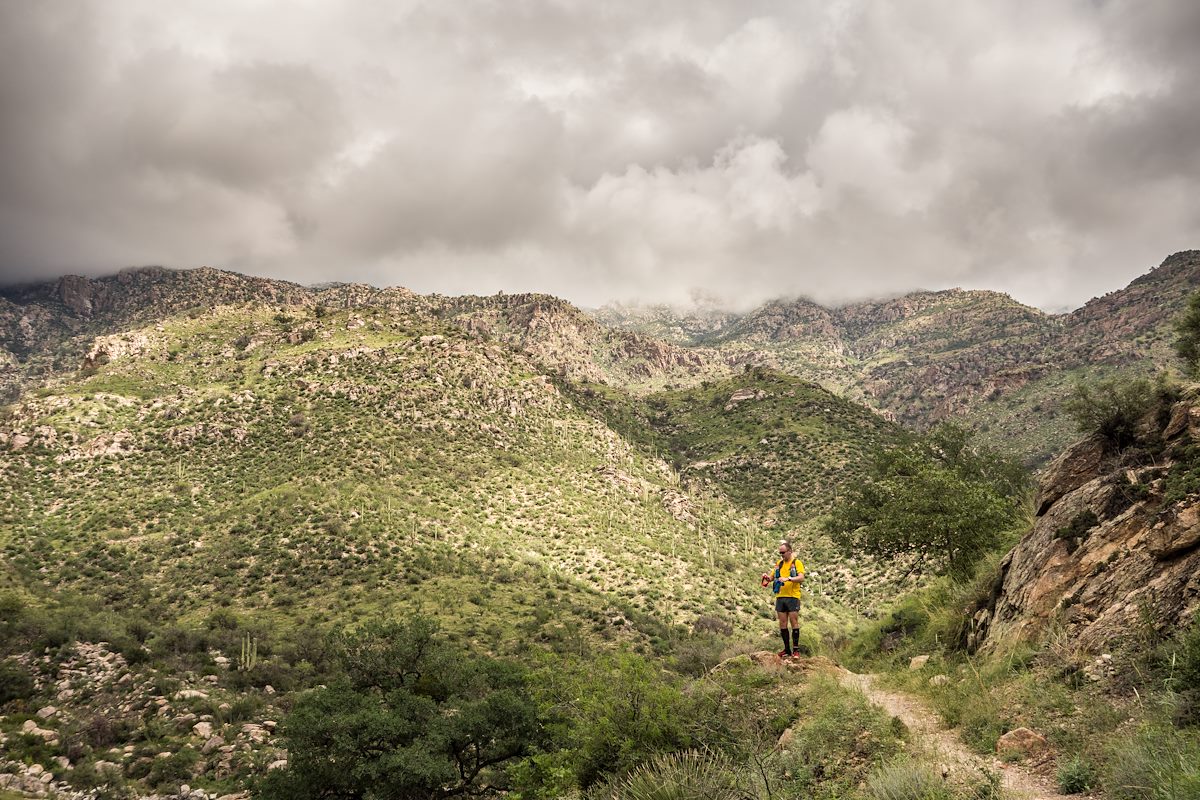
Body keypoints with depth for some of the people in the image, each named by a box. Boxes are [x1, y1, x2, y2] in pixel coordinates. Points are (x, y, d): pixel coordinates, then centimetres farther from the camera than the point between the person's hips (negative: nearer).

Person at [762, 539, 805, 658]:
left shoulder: (796, 563, -3)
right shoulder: (779, 563, 15)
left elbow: (801, 578, -15)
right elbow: (773, 577, 22)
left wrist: (788, 578, -30)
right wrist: (767, 576, -2)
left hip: (792, 597, -5)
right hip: (780, 597, 5)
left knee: (794, 622, -5)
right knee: (782, 624, 5)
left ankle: (796, 650, -1)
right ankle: (787, 649, 11)